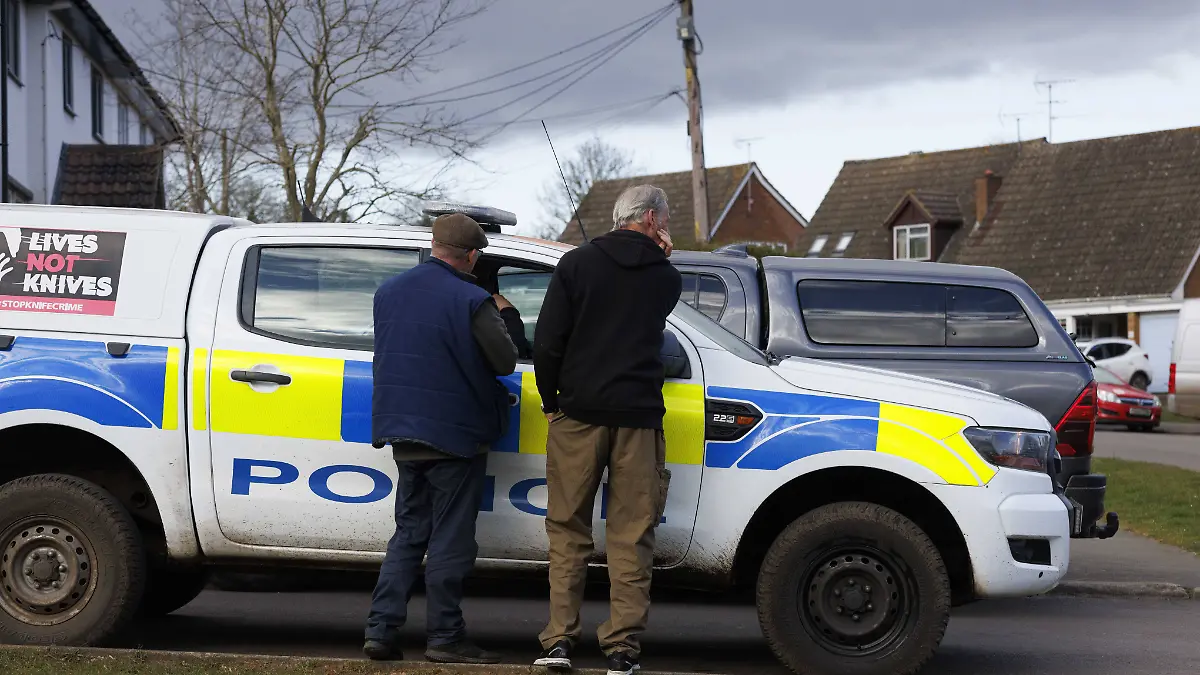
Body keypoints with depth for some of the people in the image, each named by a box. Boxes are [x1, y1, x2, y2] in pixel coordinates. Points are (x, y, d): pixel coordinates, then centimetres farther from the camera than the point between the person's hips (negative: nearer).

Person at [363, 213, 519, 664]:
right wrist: (505, 317, 8)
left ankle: (381, 631, 8)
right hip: (453, 434, -6)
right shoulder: (472, 301, -14)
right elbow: (505, 362, -12)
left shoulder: (389, 291, 8)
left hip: (402, 432, 6)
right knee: (450, 541, 2)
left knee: (408, 533, 15)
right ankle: (444, 638, 4)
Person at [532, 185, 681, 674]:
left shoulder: (577, 263, 0)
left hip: (578, 413, 0)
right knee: (631, 537, 5)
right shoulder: (666, 278, 4)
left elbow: (547, 343, -5)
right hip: (638, 415, 0)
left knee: (568, 530, 8)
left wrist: (551, 401, 8)